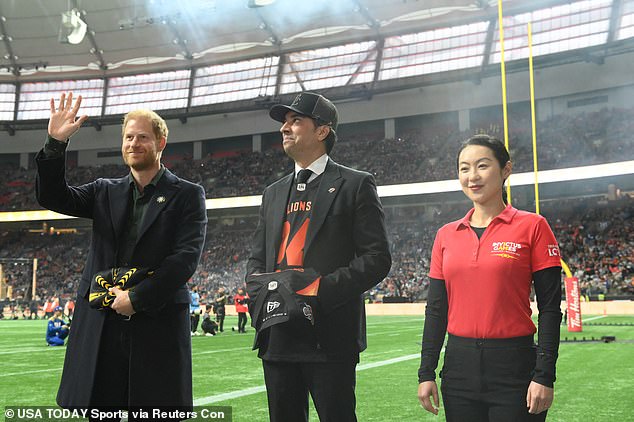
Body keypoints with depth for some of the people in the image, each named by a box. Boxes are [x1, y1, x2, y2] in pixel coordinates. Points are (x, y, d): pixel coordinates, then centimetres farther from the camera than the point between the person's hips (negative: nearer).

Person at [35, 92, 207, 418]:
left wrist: (137, 298, -12)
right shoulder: (106, 192, 15)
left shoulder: (187, 195, 3)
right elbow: (52, 197, 4)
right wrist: (55, 143, -8)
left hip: (158, 325, -3)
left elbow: (187, 257, -8)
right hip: (100, 327, 4)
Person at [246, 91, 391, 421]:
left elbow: (376, 258, -8)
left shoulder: (354, 185, 0)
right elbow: (257, 260, 19)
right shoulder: (273, 193, 19)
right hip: (278, 337, 6)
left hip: (330, 338, -6)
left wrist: (320, 291, -18)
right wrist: (260, 295, -3)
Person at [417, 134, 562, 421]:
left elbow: (549, 308, -6)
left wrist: (544, 376, -11)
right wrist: (426, 373, 4)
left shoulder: (532, 226, -4)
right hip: (459, 367, 4)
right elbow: (436, 309, 8)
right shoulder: (446, 235, 7)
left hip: (514, 366, -3)